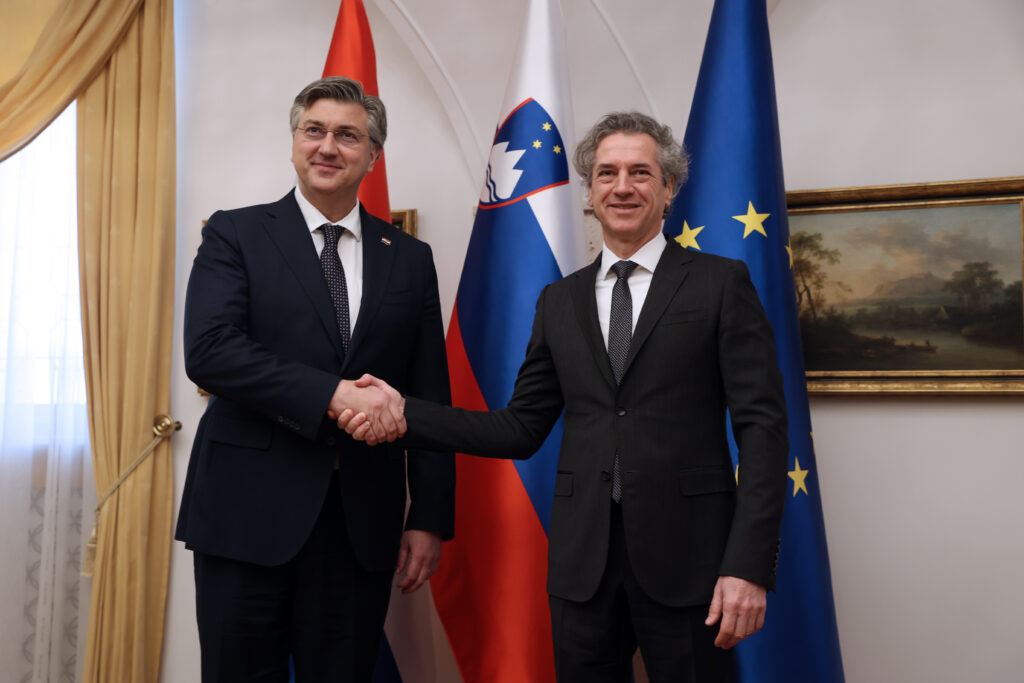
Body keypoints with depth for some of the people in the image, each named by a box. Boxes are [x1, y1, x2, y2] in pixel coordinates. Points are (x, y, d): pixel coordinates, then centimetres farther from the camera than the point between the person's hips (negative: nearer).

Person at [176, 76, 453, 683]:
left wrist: (431, 519, 3)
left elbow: (431, 398, 8)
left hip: (362, 522, 2)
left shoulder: (410, 259, 9)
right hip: (249, 512, -2)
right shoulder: (236, 234, 3)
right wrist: (331, 394, -22)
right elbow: (208, 350, -13)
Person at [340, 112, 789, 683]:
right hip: (583, 563, 3)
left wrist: (750, 565, -14)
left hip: (686, 556, -3)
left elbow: (762, 426, -6)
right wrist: (405, 412, -1)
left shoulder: (721, 283, 0)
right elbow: (523, 430, 10)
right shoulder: (561, 301, 11)